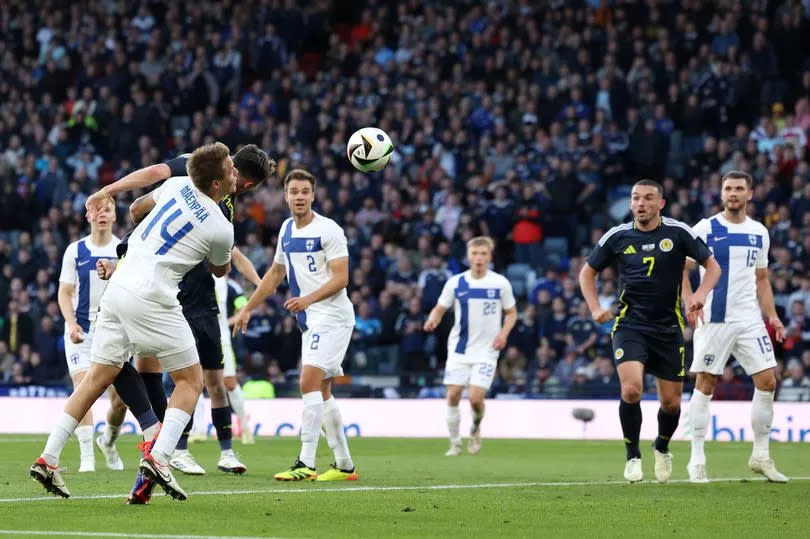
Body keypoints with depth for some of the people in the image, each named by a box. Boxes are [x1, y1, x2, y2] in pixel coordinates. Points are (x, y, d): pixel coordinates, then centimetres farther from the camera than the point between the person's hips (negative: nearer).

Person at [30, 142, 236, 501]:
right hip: (152, 299, -7)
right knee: (190, 380, 4)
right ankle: (158, 457, -14)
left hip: (118, 286, 7)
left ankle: (48, 458, 10)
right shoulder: (220, 229, -7)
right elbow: (220, 270, 16)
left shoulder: (178, 185, 7)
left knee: (98, 378, 12)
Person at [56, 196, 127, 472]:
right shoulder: (75, 251, 1)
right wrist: (71, 323, -13)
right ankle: (86, 456, -14)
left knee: (120, 396, -1)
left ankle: (108, 442, 29)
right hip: (81, 331, -1)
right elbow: (65, 292, 2)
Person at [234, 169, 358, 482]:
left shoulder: (328, 230, -12)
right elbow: (275, 274, 24)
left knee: (309, 383, -18)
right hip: (310, 320, 9)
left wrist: (308, 299, -30)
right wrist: (248, 309, 24)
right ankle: (344, 465, 17)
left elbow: (341, 278, -17)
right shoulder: (286, 230, 12)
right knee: (321, 391, 10)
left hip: (332, 316, -9)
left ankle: (306, 464, -21)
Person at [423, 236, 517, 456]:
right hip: (459, 349, 2)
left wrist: (504, 332, -9)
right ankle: (455, 443, 12)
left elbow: (511, 313, 8)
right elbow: (440, 308, 5)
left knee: (476, 398, -13)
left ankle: (476, 429, 20)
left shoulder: (500, 283, -2)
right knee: (453, 395, -5)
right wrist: (432, 320, -17)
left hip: (486, 351, -2)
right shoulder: (456, 282, 0)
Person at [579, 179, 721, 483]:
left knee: (671, 402, 4)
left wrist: (700, 293, -16)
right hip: (629, 325, -1)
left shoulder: (678, 233, -3)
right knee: (631, 389, -22)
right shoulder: (617, 237, 0)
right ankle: (633, 456, -2)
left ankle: (662, 448, 36)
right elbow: (588, 272, 13)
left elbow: (712, 265, 3)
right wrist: (595, 308, -1)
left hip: (668, 327, 1)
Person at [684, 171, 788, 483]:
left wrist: (771, 316, 9)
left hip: (749, 319, 4)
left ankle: (760, 455, 10)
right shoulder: (705, 229, -1)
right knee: (705, 385, -2)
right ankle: (697, 460, 4)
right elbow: (682, 269, 0)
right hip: (713, 319, -4)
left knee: (767, 381, -2)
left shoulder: (759, 233, 12)